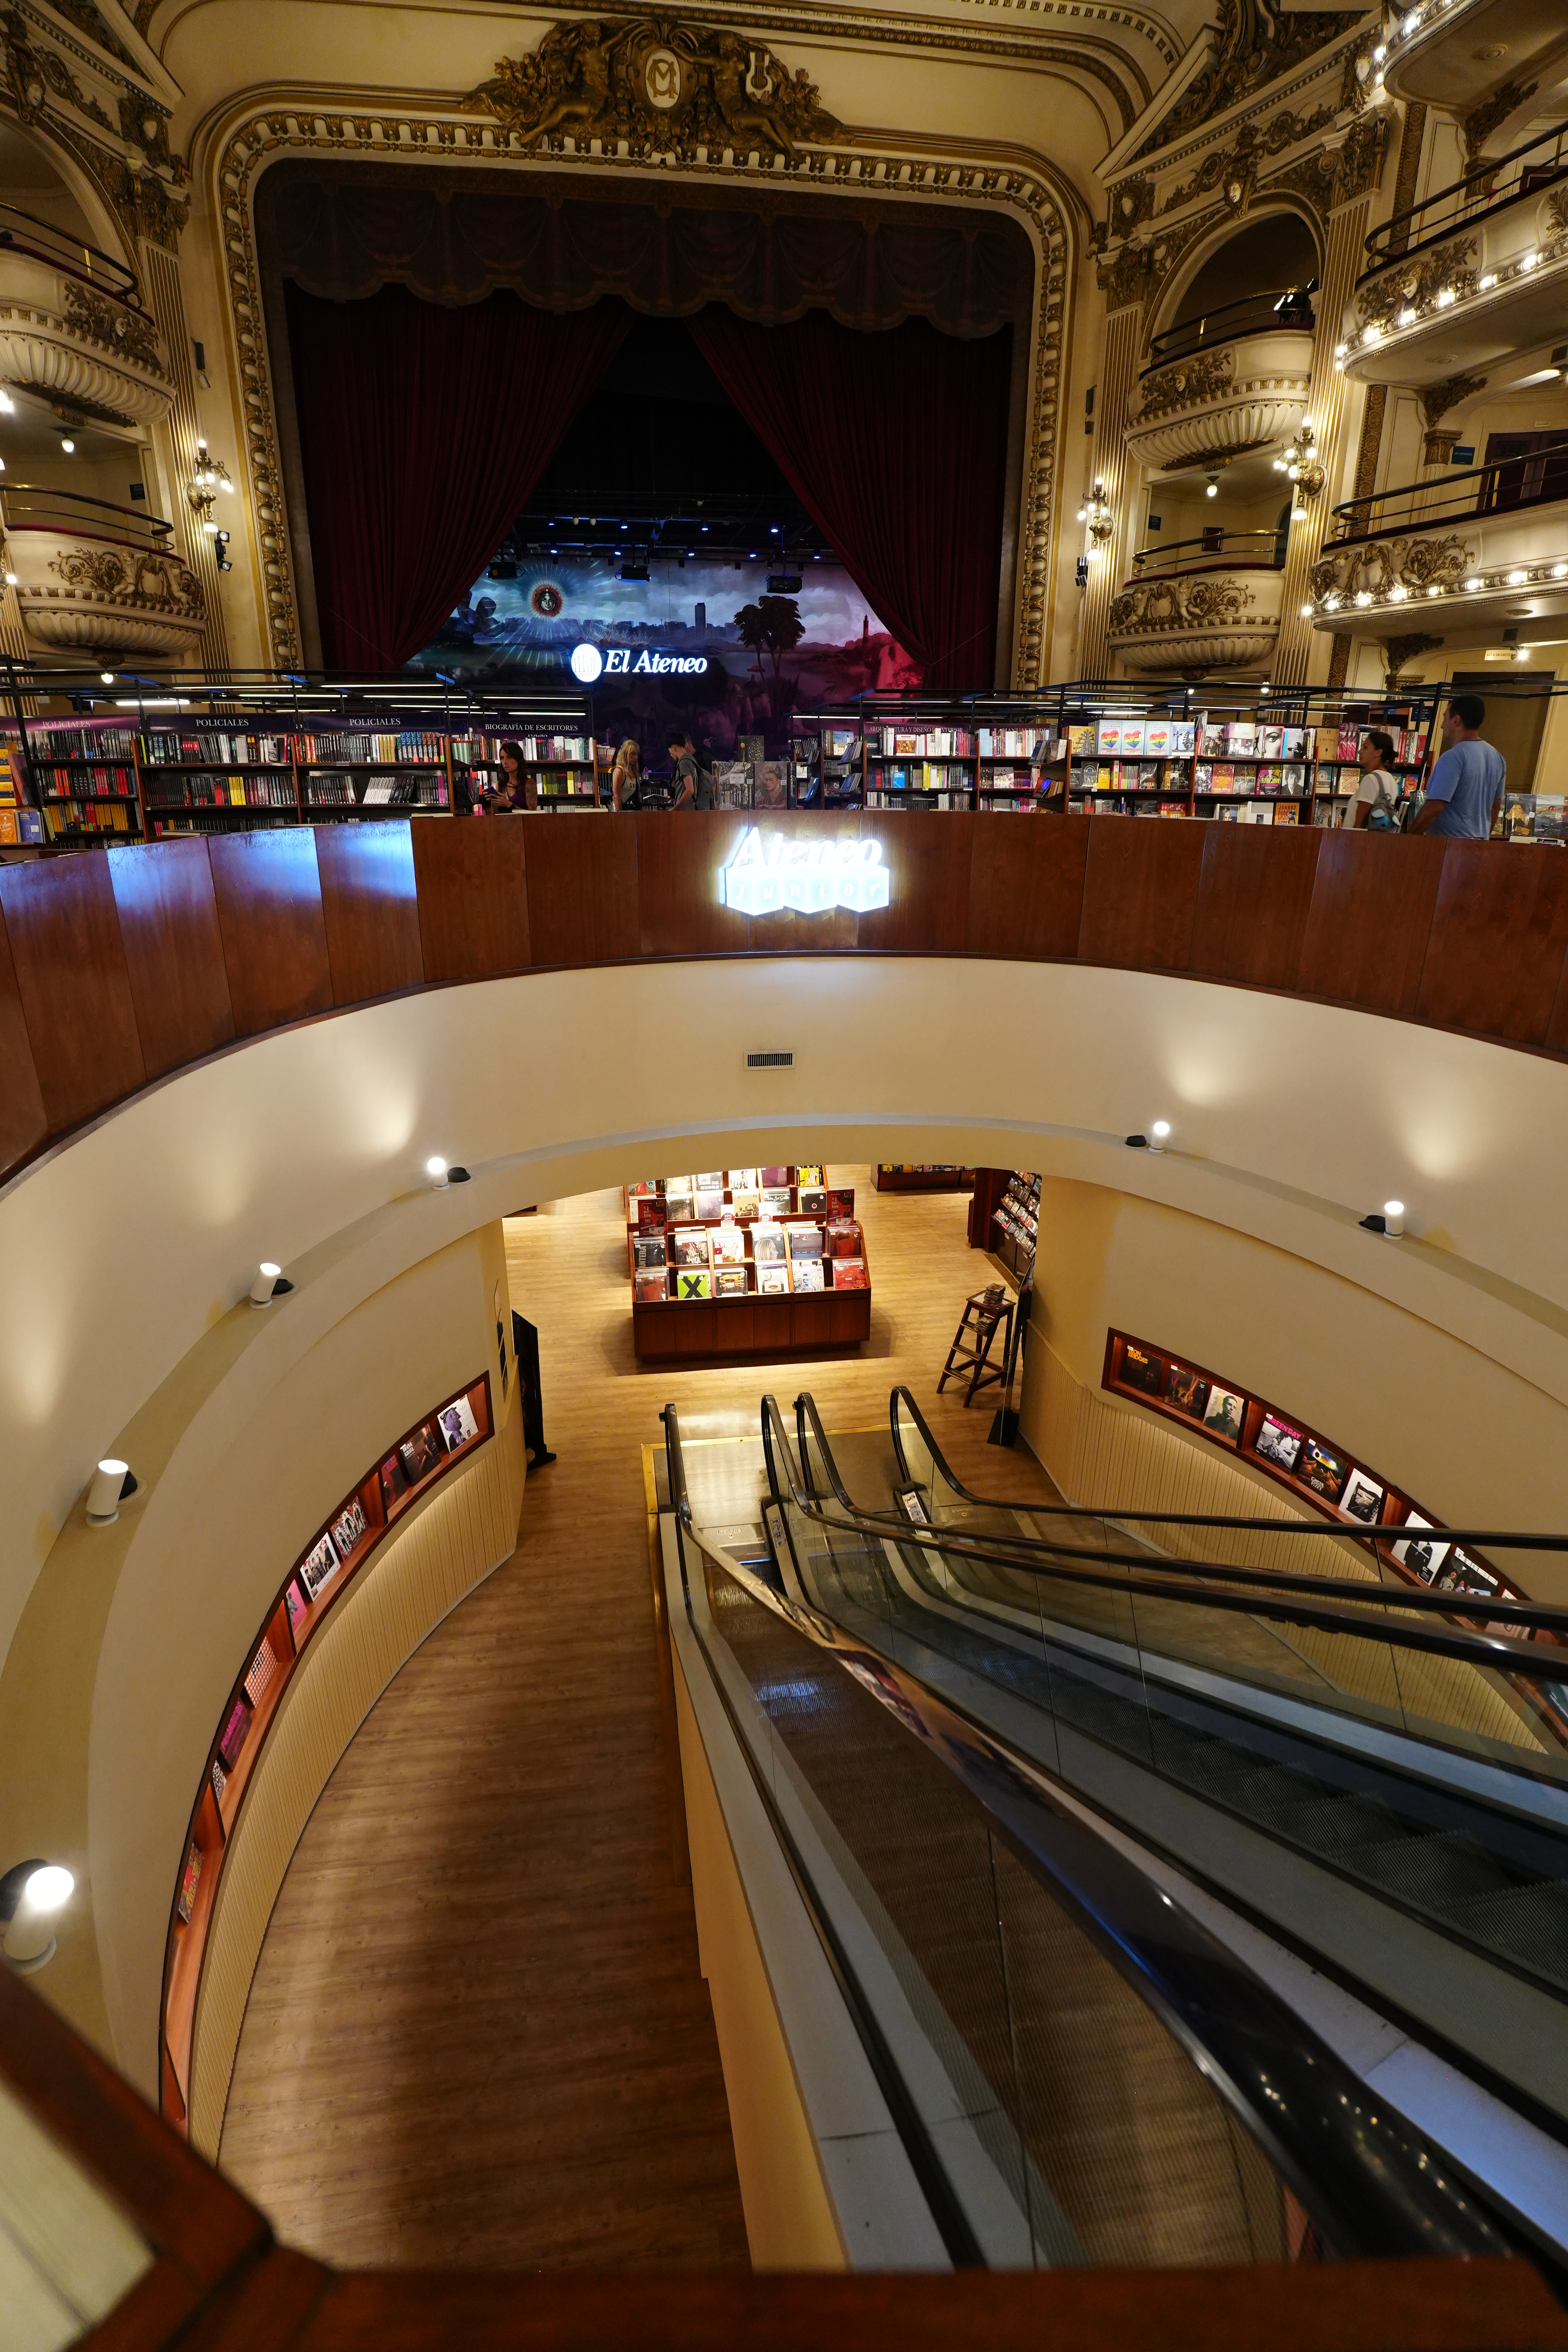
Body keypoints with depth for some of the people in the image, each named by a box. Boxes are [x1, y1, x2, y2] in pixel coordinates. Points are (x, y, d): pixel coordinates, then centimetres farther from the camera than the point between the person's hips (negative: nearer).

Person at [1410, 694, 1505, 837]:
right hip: (1480, 842, 9)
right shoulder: (1497, 758, 13)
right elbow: (1495, 807, 20)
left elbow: (1433, 808, -20)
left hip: (1450, 842, -9)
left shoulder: (1453, 757, -15)